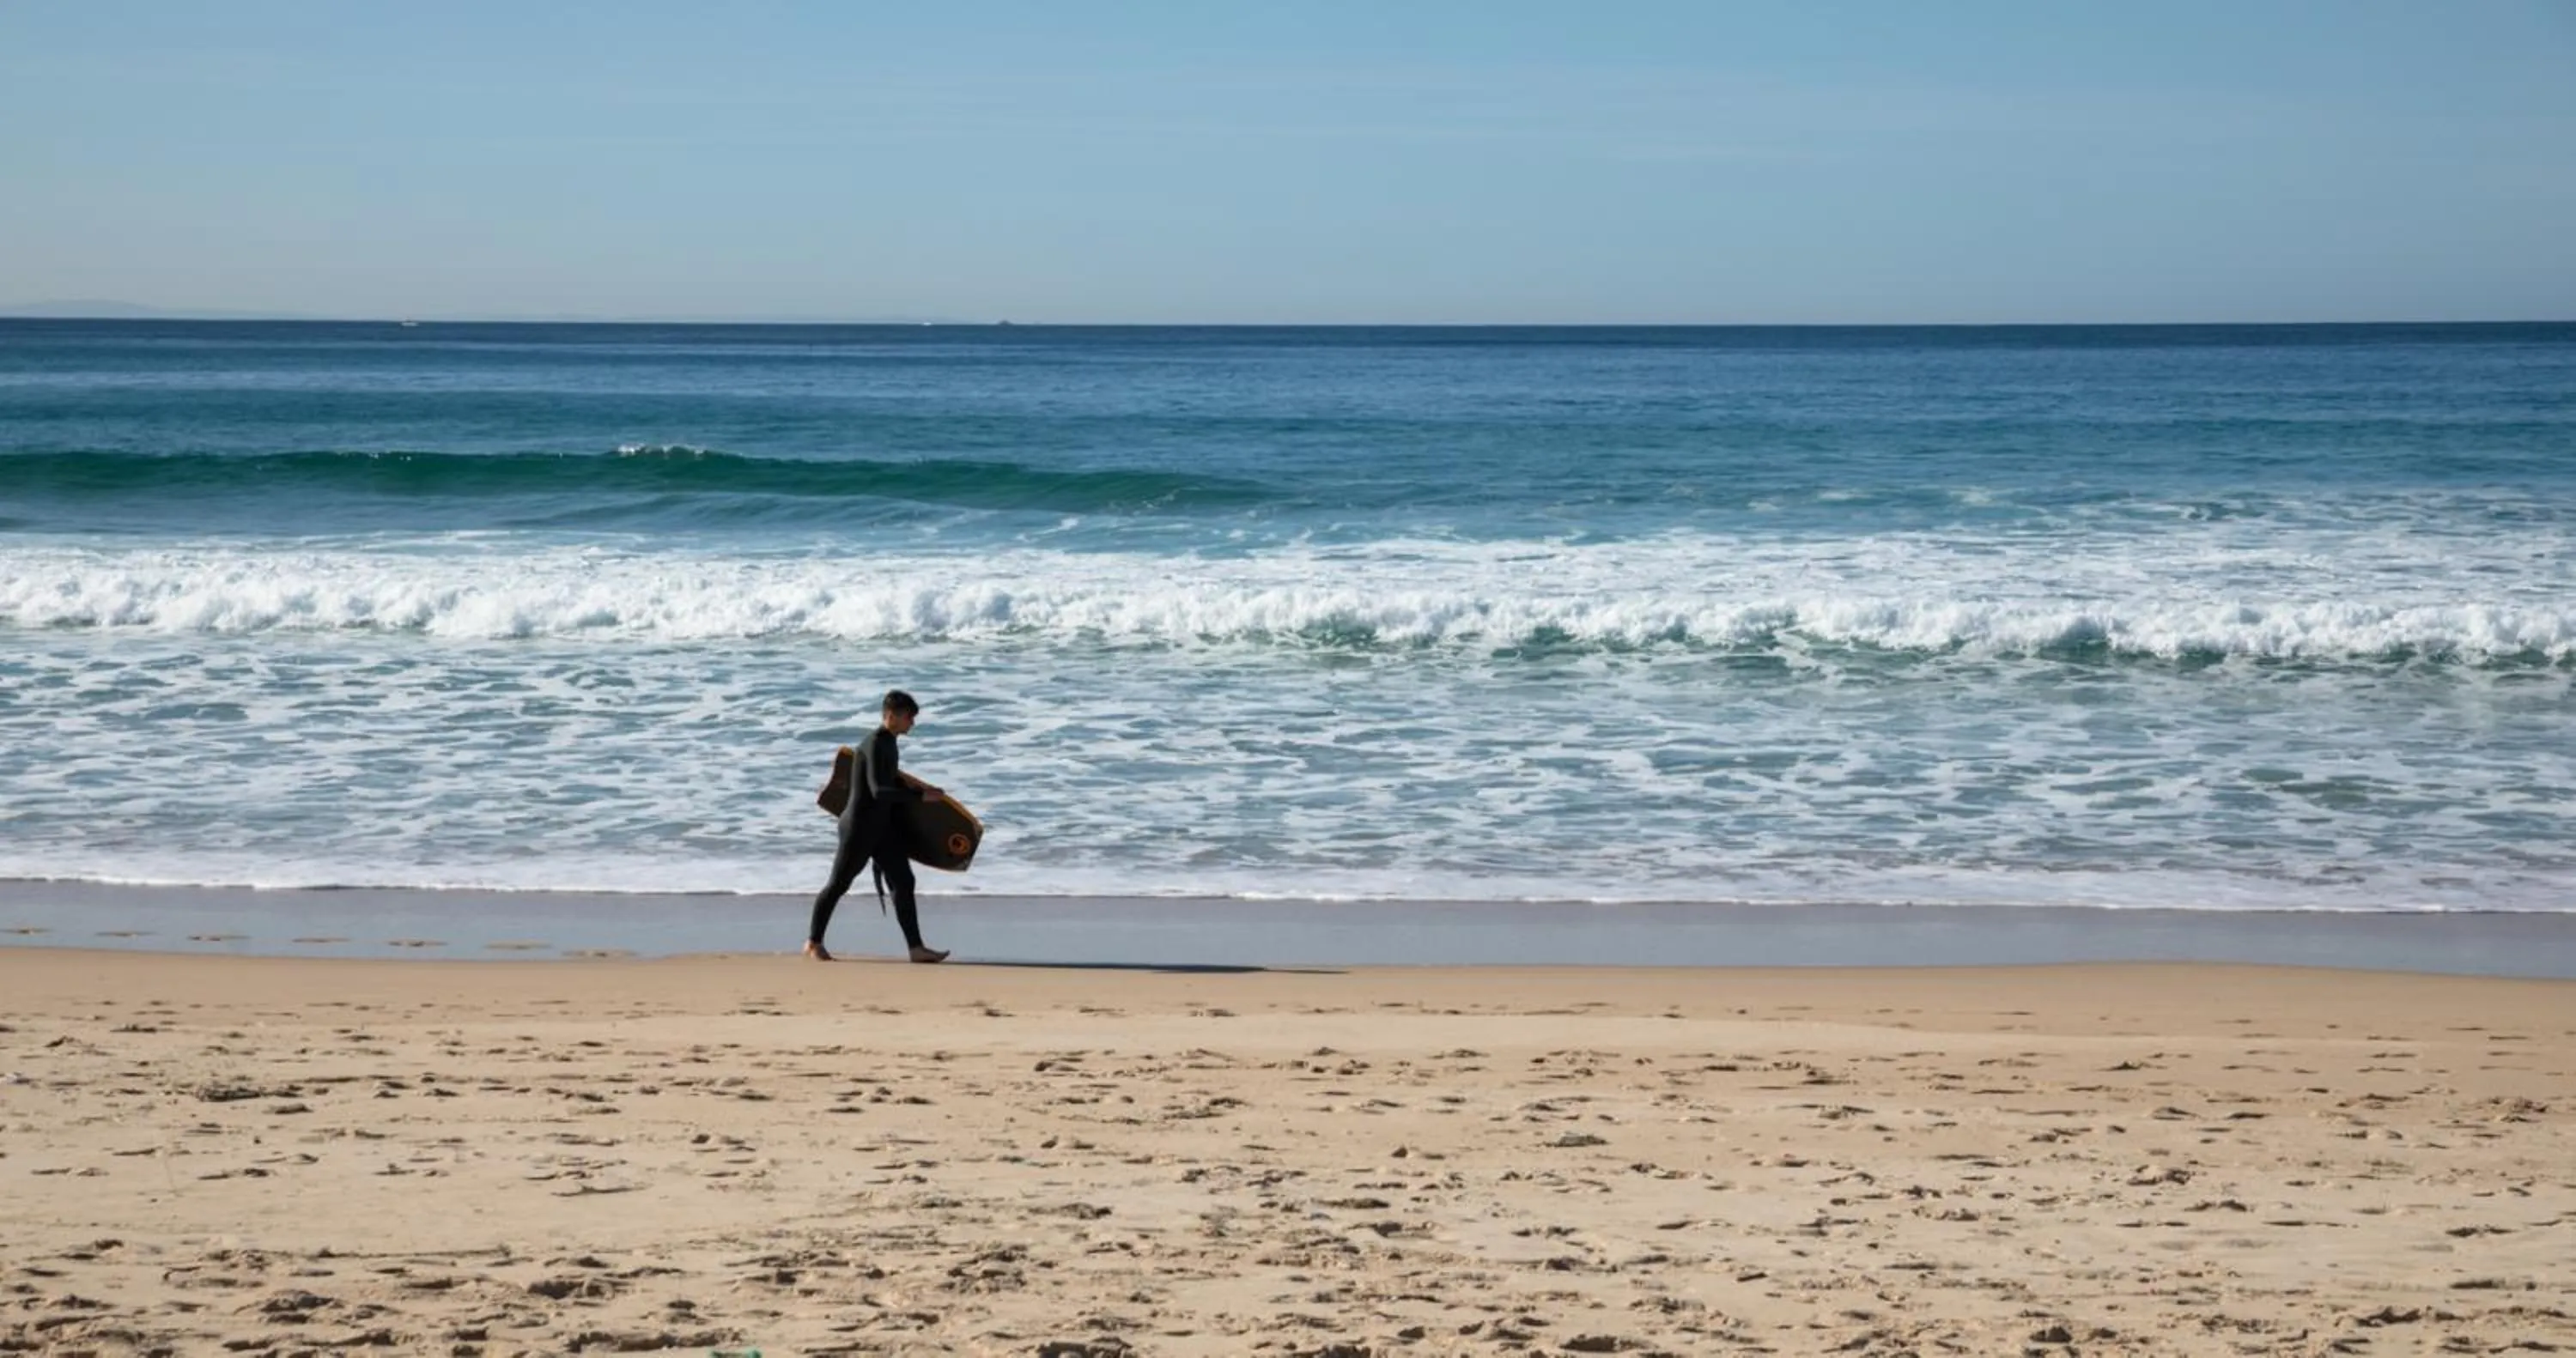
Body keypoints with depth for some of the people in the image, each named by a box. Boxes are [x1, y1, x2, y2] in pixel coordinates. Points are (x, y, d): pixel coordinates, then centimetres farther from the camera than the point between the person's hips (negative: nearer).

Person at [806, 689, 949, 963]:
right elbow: (878, 790, -29)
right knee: (838, 884, 4)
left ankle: (916, 948, -2)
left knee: (903, 882, 0)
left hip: (883, 827, 9)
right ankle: (813, 942, 17)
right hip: (860, 826, -9)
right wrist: (920, 796, -29)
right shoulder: (875, 744, -20)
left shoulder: (887, 742, 9)